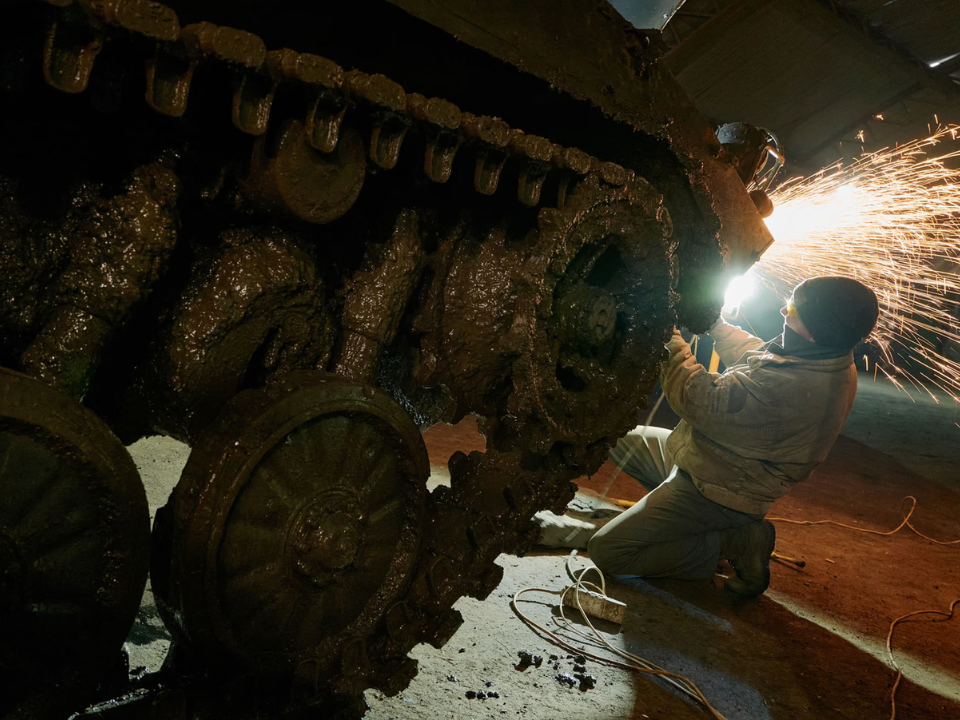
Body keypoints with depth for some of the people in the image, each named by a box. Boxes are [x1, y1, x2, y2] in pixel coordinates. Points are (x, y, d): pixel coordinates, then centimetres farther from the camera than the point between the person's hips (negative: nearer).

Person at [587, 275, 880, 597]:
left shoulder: (787, 387, -36)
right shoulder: (834, 364, -3)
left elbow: (695, 400, -32)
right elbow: (755, 357, 16)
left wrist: (669, 335, -21)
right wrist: (715, 323, 10)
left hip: (712, 489, -10)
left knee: (606, 552, -11)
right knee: (620, 439, 23)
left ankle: (739, 543, -3)